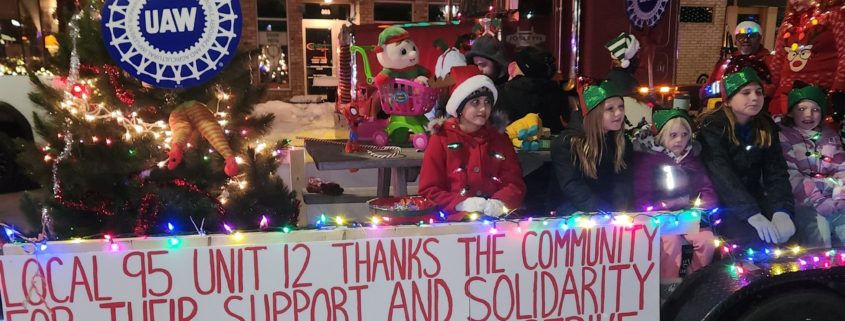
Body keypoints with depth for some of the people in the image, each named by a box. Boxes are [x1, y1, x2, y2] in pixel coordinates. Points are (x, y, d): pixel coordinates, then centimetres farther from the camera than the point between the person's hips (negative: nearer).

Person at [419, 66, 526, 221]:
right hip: (456, 219, -3)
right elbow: (429, 191, 1)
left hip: (497, 217, 3)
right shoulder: (441, 139, 7)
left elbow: (515, 183, 9)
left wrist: (500, 203, -13)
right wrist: (461, 203, -16)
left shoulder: (500, 138, 16)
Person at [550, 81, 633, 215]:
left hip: (614, 213, 4)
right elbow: (572, 186, -19)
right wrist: (605, 213, -31)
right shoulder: (567, 142, -11)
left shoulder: (623, 144, 4)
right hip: (574, 209, -3)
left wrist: (621, 211, -26)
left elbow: (622, 181, -6)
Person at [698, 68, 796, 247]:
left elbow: (776, 171, -4)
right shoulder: (712, 126, -13)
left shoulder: (766, 126, 5)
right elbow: (721, 175, -24)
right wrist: (752, 214, -35)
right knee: (757, 237, -29)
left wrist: (781, 212, -22)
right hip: (721, 202, -6)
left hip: (754, 197, 6)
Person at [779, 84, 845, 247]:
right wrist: (818, 201, -16)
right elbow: (790, 175, -9)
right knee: (820, 238, -26)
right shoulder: (783, 136, 0)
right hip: (804, 202, -5)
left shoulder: (829, 134, 17)